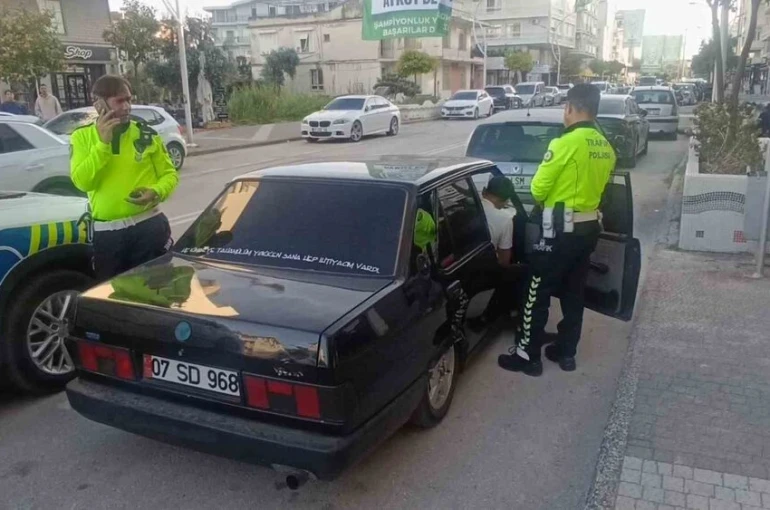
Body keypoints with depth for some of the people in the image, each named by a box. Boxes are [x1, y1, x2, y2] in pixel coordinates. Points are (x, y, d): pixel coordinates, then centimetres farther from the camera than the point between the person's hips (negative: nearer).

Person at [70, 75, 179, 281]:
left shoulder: (146, 135, 3)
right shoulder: (82, 137, 2)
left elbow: (169, 174, 6)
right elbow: (82, 181, -10)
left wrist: (156, 192, -15)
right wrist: (103, 143, -16)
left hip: (149, 226, 0)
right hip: (106, 233, 1)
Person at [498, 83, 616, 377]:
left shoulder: (566, 143, -18)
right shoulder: (606, 148, 6)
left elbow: (538, 189, -12)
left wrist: (545, 202, 8)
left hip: (560, 229, -8)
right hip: (589, 228, 8)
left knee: (538, 294, 3)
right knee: (574, 293, 17)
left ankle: (528, 356, 10)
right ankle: (566, 352, 27)